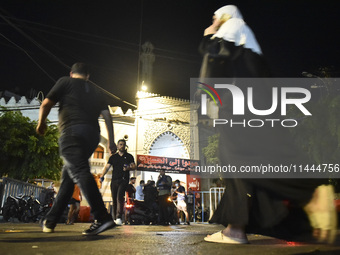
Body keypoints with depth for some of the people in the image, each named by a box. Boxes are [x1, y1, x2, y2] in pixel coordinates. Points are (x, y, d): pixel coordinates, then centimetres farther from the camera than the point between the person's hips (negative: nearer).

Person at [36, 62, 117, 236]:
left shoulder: (65, 82, 13)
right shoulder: (96, 91, 25)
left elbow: (46, 105, 9)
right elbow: (107, 116, 16)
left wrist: (41, 123, 27)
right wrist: (111, 141, 16)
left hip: (71, 132, -6)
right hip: (92, 135, 6)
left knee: (80, 172, -20)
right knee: (68, 176, 14)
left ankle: (103, 218, -35)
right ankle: (51, 220, 19)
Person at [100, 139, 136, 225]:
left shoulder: (129, 156, 12)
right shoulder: (113, 157, 16)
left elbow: (134, 166, 7)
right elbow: (107, 167, 8)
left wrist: (129, 168, -16)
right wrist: (102, 176, -8)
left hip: (124, 180, -3)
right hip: (114, 180, 3)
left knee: (119, 197, -20)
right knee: (114, 199, 3)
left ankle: (119, 218, -25)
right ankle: (115, 218, 12)